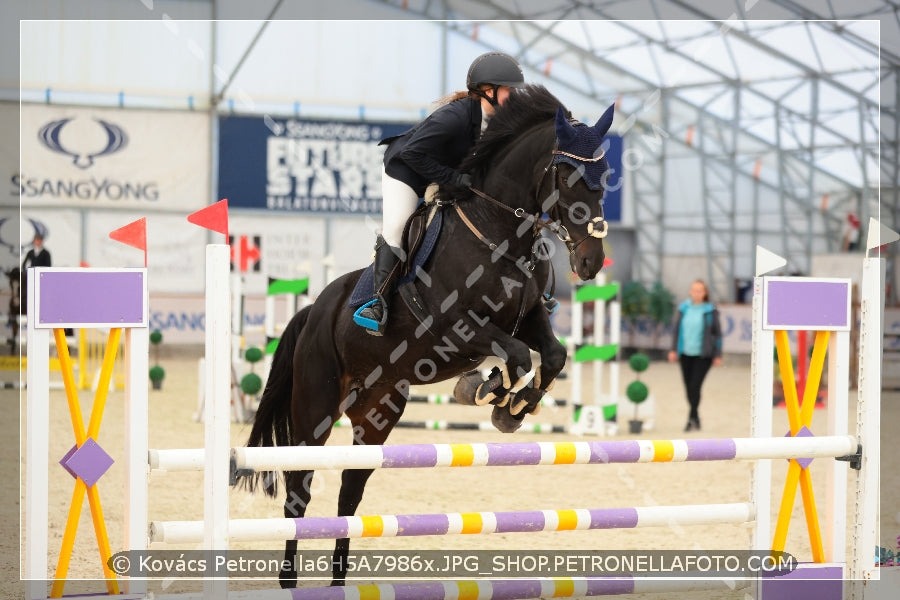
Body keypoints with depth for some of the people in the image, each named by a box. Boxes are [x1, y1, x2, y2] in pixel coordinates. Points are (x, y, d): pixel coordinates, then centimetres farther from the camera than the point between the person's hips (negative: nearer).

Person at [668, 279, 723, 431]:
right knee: (688, 387, 7)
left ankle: (692, 417, -7)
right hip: (686, 354, 4)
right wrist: (673, 350, 5)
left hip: (703, 355, -4)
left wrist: (717, 355, 0)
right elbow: (676, 329, 11)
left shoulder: (710, 311, -3)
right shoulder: (683, 309, 5)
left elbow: (717, 333, 2)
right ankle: (695, 419, 20)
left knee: (695, 386, -13)